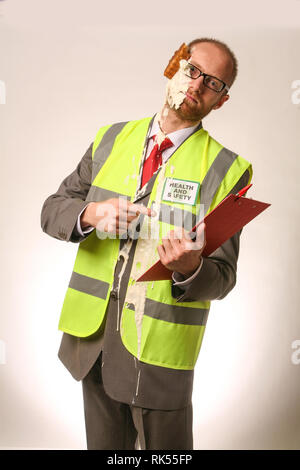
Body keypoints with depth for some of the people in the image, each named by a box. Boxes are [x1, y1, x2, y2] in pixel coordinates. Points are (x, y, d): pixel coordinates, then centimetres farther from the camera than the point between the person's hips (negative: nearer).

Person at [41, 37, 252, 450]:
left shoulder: (227, 170, -7)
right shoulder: (111, 139, 5)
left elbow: (223, 277, -7)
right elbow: (52, 210, 6)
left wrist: (191, 269, -31)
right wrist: (90, 214, -17)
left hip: (159, 345, -3)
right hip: (92, 331, 4)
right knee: (105, 444, 21)